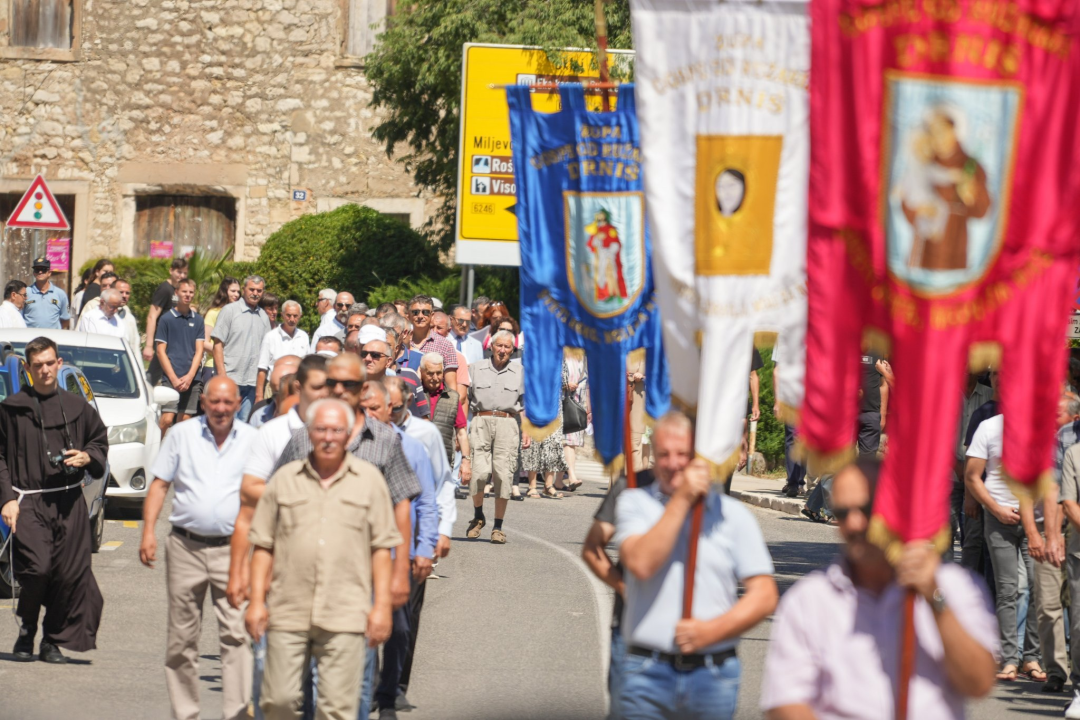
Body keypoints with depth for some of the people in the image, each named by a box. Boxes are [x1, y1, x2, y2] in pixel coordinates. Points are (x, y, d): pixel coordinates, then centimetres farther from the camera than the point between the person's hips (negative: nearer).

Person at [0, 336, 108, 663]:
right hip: (28, 502, -3)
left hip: (69, 502, 3)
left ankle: (54, 640, 12)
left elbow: (101, 441, 23)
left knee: (71, 574, -2)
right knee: (36, 568, -17)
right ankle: (27, 631, 7)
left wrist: (88, 458, 0)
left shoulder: (76, 407, 11)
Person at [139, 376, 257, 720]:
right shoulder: (181, 435, 8)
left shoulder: (252, 440, 7)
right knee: (182, 637, 6)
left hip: (232, 548, -1)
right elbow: (159, 484, 9)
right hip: (186, 546, 1)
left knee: (236, 633, -12)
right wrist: (148, 530, -2)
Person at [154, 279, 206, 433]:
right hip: (171, 378, -3)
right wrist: (174, 378, -8)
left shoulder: (198, 320, 10)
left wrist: (190, 376, -5)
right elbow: (161, 351, 0)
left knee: (185, 420, 3)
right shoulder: (166, 319, 1)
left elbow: (199, 351, 9)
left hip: (192, 379, 3)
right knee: (167, 419, -14)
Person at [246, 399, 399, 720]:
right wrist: (256, 600, 3)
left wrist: (382, 605, 0)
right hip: (288, 613, 1)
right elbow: (263, 545, 11)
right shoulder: (285, 478, 10)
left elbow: (382, 548, 7)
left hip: (345, 617, -1)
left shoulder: (368, 479, 8)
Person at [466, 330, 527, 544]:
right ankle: (478, 516, 8)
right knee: (479, 472, -15)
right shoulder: (478, 369, 13)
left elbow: (525, 405, 16)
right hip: (481, 421, 0)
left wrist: (526, 431, 5)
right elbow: (467, 400, 13)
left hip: (507, 423, 1)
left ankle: (498, 527, 2)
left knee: (503, 475, -6)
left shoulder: (519, 372, 15)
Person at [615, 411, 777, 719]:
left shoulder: (734, 515, 8)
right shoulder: (634, 503, 7)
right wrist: (682, 499, -13)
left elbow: (765, 596, 3)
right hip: (647, 672, -1)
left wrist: (712, 630, -11)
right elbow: (641, 564, -13)